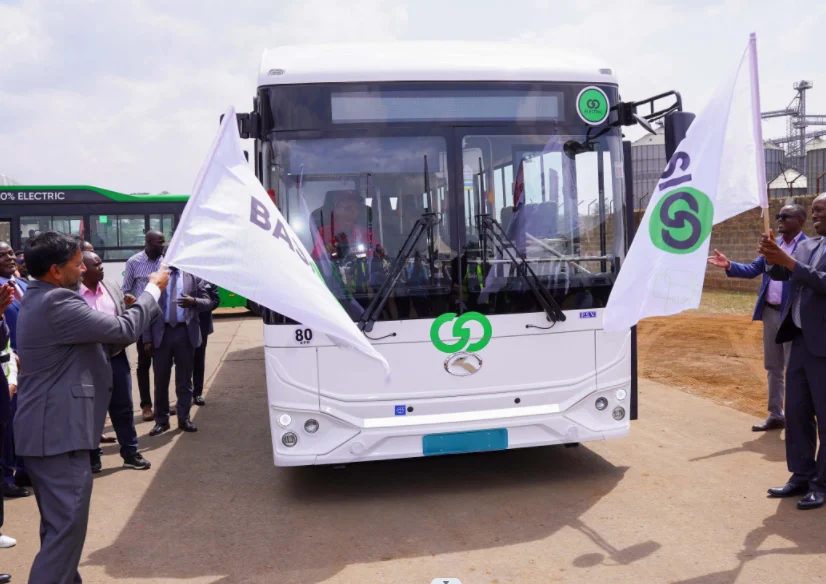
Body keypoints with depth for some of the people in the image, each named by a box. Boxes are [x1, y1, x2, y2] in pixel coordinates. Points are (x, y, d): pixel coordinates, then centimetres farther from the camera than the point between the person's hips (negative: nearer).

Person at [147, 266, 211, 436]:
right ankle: (161, 420, 15)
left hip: (186, 332, 0)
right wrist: (147, 339, -3)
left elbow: (207, 302, 4)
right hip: (161, 333, 0)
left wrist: (193, 301, -19)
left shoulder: (193, 276, 5)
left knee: (184, 379, 7)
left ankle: (184, 419, 16)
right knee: (160, 379, 5)